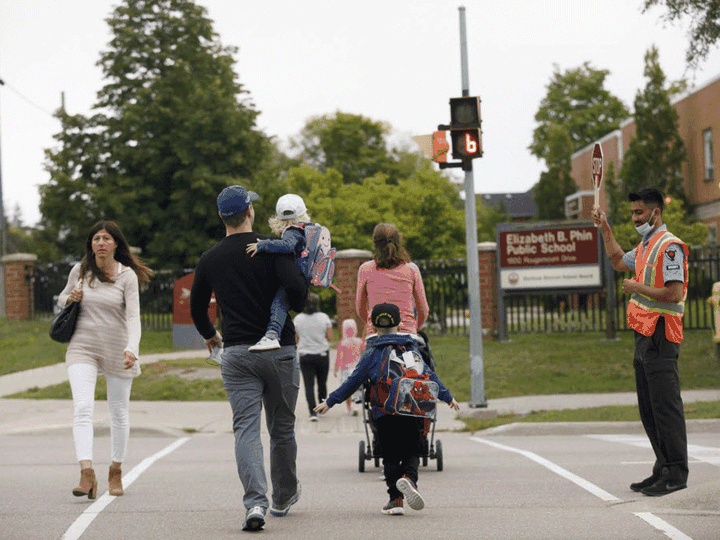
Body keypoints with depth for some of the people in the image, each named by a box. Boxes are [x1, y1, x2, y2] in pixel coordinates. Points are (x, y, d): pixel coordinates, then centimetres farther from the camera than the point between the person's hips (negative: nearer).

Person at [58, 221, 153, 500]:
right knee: (82, 407, -19)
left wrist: (132, 348, -32)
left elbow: (133, 317, -15)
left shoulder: (127, 276, -7)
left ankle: (116, 471, 30)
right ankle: (87, 473, -29)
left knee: (119, 412, 10)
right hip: (83, 349, 1)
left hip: (117, 350, -1)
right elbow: (62, 298, 19)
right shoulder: (79, 271, 1)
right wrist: (70, 298, -5)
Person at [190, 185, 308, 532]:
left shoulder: (209, 260, 6)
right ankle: (284, 497, 29)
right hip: (279, 351, -1)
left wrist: (209, 335, 36)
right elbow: (295, 286, -21)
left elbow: (196, 308, 16)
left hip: (236, 354, 1)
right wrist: (296, 307, 3)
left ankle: (255, 502, -21)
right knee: (282, 428, 14)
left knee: (246, 429, -4)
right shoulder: (272, 249, -5)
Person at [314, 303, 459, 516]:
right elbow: (428, 375, 12)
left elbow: (354, 381, 3)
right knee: (412, 451, 9)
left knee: (391, 457, 7)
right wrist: (447, 397, 23)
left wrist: (330, 401, 11)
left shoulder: (371, 353, 5)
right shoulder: (411, 348, 11)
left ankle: (395, 499, -2)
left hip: (384, 414, -1)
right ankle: (408, 477, -22)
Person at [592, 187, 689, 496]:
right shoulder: (645, 247, 18)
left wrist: (636, 288, -11)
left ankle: (676, 475, -7)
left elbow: (673, 294, -21)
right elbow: (619, 262, 39)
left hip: (661, 335, -10)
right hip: (644, 333, 10)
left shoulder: (670, 246, -12)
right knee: (648, 409, 12)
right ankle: (663, 470, 17)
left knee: (666, 407, -9)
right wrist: (605, 230, 31)